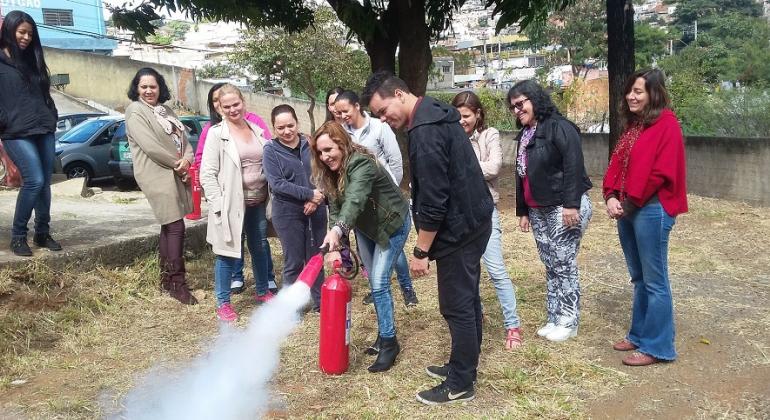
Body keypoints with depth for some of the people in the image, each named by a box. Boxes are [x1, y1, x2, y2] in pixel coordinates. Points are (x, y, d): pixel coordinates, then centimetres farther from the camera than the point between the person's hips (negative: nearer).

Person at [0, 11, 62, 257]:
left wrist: (52, 118, 13)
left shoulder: (32, 61, 19)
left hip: (44, 130, 6)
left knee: (45, 182, 6)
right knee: (34, 181, -15)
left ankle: (42, 233, 16)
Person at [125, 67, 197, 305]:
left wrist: (187, 160, -7)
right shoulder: (135, 112, -6)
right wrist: (176, 163, -12)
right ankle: (177, 283, -6)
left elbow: (183, 138, 13)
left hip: (176, 174, 8)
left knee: (168, 226, 12)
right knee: (176, 227, -11)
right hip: (157, 175, -8)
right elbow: (150, 146, -16)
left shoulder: (165, 110, 18)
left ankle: (166, 278, 21)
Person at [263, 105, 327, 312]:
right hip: (287, 213, -3)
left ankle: (320, 302, 24)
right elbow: (276, 183, -13)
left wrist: (316, 200, -12)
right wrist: (309, 194, -18)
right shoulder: (271, 150, -5)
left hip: (316, 210, 3)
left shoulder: (311, 145, 3)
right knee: (294, 262, 3)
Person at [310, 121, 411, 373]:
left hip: (392, 224, -8)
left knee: (379, 283, -13)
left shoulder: (361, 164, -32)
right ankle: (384, 334, 26)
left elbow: (355, 200, -49)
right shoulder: (329, 172, -7)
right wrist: (336, 246, -22)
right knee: (375, 283, 12)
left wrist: (337, 231, -65)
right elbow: (335, 209, -11)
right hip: (366, 228, 8)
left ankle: (389, 342, -2)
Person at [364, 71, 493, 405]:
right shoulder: (436, 116, 10)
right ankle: (464, 367, 30)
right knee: (467, 300, 17)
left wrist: (420, 251, -15)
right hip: (473, 220, 10)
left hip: (459, 227, -10)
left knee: (456, 306, -1)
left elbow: (433, 202, -24)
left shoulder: (425, 133, -22)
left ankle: (460, 385, 11)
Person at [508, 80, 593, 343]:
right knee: (550, 266, 12)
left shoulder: (558, 127, -12)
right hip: (538, 211, 8)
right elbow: (521, 175, 19)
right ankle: (554, 319, 20)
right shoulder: (524, 135, 15)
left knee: (564, 265, -1)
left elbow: (574, 167, -20)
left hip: (564, 209, -8)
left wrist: (571, 205, -24)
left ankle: (568, 322, 10)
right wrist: (523, 211, 18)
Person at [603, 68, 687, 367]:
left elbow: (660, 172, -18)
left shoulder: (666, 124, -11)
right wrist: (611, 197, -4)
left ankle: (657, 347, 7)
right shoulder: (633, 125, 16)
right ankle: (639, 335, 28)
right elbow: (617, 163, 12)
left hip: (652, 210, -8)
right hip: (626, 208, 9)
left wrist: (630, 203, -12)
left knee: (655, 281, -1)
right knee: (639, 278, 17)